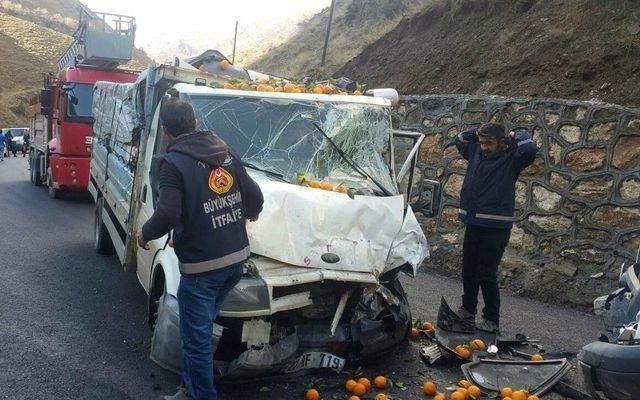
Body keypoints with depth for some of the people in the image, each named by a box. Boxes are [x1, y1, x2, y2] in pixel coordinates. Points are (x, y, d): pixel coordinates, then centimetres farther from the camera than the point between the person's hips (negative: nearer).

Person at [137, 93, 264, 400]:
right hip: (237, 259, 7)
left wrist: (145, 234, -1)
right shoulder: (225, 152, 7)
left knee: (197, 339, 7)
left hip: (201, 266, -7)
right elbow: (254, 197, 8)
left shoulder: (174, 162, -12)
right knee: (199, 329, 24)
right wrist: (249, 214, 31)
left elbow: (167, 215, -21)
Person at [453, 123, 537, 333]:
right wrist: (477, 133, 11)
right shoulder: (476, 152, 10)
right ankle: (468, 310, 32)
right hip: (473, 224, 7)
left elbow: (530, 149, -26)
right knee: (469, 270, 15)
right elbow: (459, 140, 27)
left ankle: (492, 320, 8)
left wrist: (519, 135, -8)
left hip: (495, 228, -6)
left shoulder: (510, 158, -7)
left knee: (486, 274, -4)